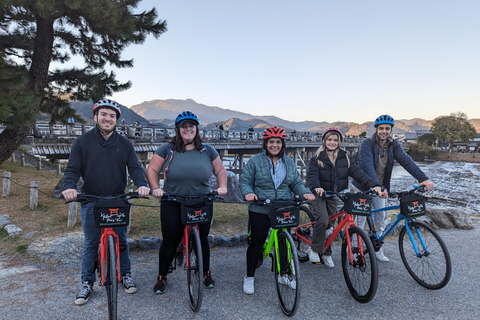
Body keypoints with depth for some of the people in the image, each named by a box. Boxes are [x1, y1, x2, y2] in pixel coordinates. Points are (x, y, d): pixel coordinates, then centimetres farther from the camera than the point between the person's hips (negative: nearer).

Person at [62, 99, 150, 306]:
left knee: (121, 241, 11)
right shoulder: (82, 142, 0)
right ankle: (87, 283, 25)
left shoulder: (124, 144, 4)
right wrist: (69, 187, -23)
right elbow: (72, 169, -2)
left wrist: (142, 184, -21)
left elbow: (134, 168, -1)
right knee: (91, 244, 9)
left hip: (118, 202, 1)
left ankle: (125, 275, 29)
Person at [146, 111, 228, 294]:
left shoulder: (207, 150, 6)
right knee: (170, 241, 5)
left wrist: (222, 187, -4)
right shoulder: (168, 149, 0)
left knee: (202, 239, 13)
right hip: (173, 204, -1)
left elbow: (220, 170, 12)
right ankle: (161, 277, 26)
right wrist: (155, 188, -15)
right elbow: (152, 170, 1)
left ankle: (206, 274, 34)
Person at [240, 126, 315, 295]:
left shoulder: (289, 162, 10)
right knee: (257, 243, 3)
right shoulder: (255, 161, -3)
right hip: (260, 210, -3)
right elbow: (245, 181, -2)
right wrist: (248, 193, -23)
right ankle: (249, 277, 21)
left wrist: (305, 192, -8)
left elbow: (296, 183, 12)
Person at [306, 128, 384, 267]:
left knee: (330, 224, 7)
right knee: (322, 221, -25)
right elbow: (311, 175, -19)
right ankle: (314, 249, -5)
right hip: (320, 195, -3)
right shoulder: (317, 159, -4)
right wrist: (316, 187, -41)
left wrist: (373, 185, -21)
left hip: (334, 197, 3)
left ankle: (326, 253, 26)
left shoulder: (344, 158, 4)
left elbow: (357, 172, -6)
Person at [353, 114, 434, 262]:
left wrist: (423, 178, -25)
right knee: (361, 218, 1)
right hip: (364, 186, -5)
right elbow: (367, 165, -33)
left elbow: (406, 161, -12)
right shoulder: (367, 143, -19)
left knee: (380, 217, 10)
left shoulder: (393, 145, -3)